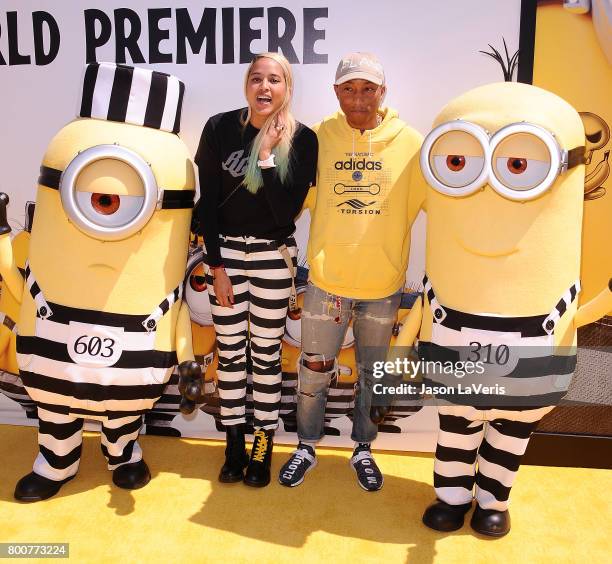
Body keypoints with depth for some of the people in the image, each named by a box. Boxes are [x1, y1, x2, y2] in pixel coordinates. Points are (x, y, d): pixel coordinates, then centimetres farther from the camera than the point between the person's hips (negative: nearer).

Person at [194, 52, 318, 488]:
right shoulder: (220, 128, -4)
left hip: (273, 257, -1)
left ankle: (264, 446, 23)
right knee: (230, 352, 8)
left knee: (266, 354, 6)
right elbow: (208, 201, -2)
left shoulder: (302, 139, -7)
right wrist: (216, 264, -5)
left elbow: (288, 211, -14)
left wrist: (266, 156, -19)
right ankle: (235, 445, 25)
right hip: (225, 252, 1)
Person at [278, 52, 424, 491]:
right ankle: (306, 447, 36)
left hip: (383, 285, 1)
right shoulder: (319, 137, -5)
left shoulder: (409, 143, -6)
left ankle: (363, 449, 40)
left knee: (372, 373, 17)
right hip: (326, 281, 0)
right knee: (314, 369, 12)